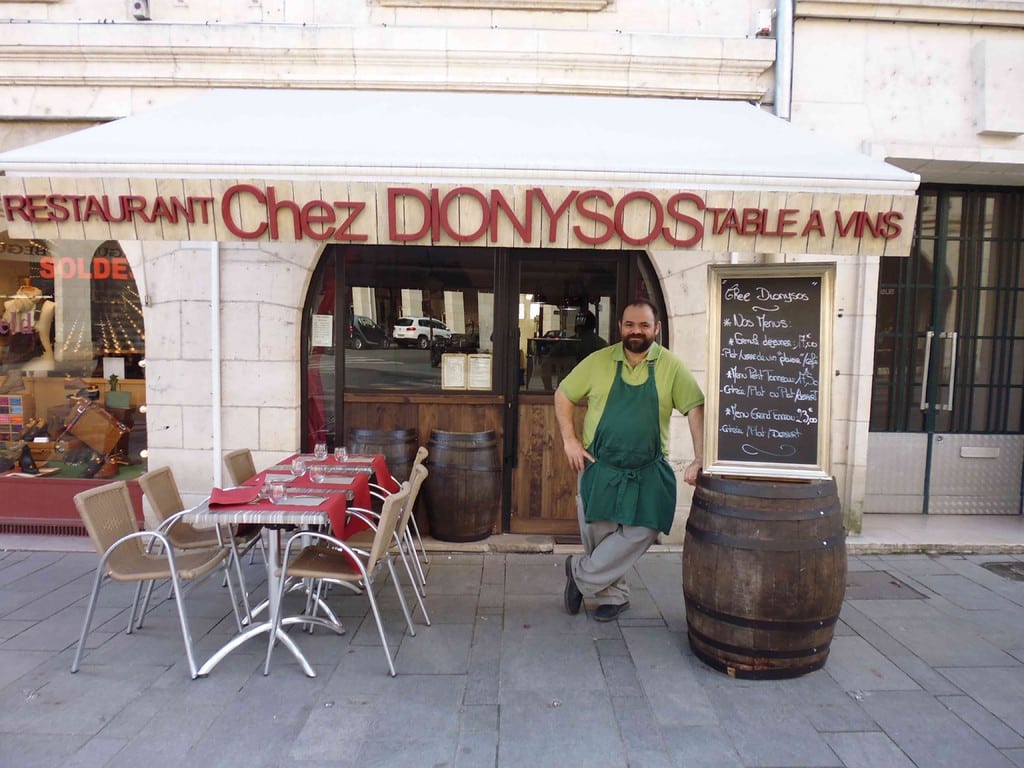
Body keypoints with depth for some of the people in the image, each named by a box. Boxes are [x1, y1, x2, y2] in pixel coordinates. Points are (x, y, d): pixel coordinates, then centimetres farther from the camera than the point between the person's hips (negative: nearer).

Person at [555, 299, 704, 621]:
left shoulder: (671, 367, -4)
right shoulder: (598, 361, -2)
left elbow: (696, 409, -7)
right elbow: (563, 395, 6)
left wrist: (700, 460, -15)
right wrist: (570, 440, -3)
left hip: (648, 473, 0)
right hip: (599, 468, 1)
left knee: (640, 533, -9)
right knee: (598, 535, 6)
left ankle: (580, 573, 14)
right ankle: (615, 595, 32)